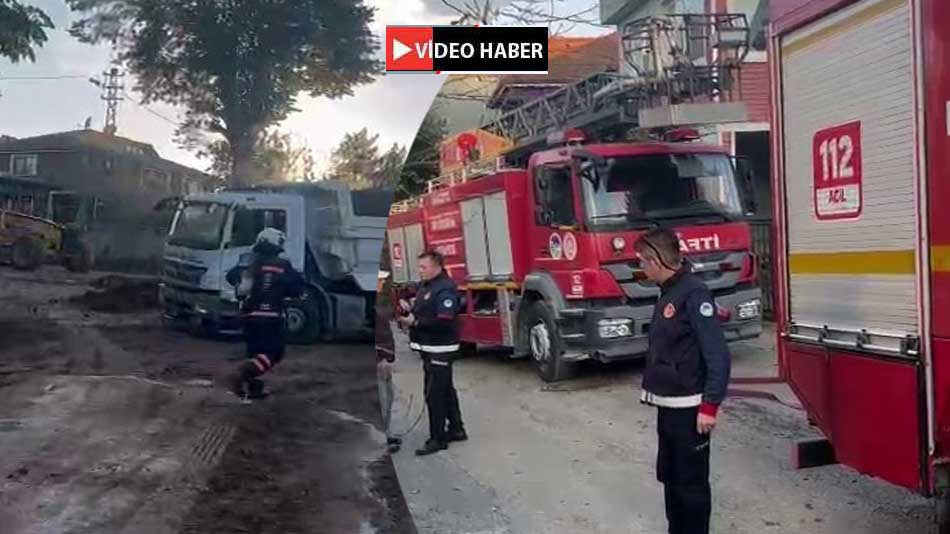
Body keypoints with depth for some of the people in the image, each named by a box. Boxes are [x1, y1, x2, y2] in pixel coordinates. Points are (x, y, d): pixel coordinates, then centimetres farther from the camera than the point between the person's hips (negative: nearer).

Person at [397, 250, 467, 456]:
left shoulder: (445, 289, -17)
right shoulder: (423, 286, 12)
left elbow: (444, 322, -25)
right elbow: (421, 313, 21)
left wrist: (415, 322, -22)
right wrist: (408, 309, 0)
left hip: (440, 350, -10)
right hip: (429, 348, 10)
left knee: (434, 394, -7)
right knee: (445, 391, 18)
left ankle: (438, 439, 1)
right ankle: (456, 430, 29)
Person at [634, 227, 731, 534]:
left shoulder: (694, 293, -18)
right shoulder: (668, 293, 11)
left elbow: (717, 355, -21)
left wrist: (710, 405, -21)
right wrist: (652, 390, 18)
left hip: (689, 409, -9)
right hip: (667, 407, 9)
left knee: (692, 482, 3)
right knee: (670, 477, 18)